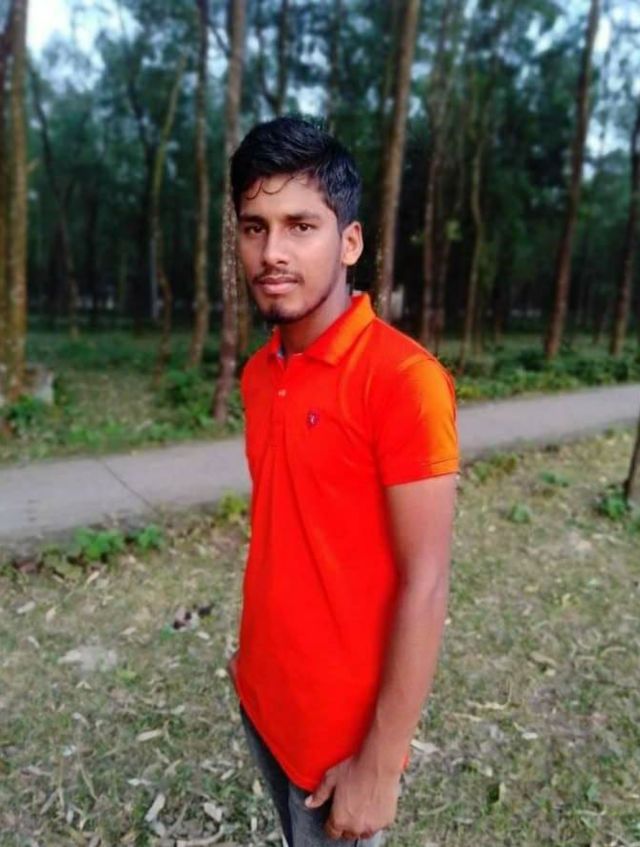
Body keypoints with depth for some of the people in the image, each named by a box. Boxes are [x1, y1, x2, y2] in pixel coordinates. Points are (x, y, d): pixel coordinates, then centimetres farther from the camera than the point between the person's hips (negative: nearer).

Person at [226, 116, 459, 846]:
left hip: (342, 723, -6)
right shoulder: (258, 375, -1)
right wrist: (253, 647, 12)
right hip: (260, 698, 7)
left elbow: (425, 586, -21)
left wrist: (381, 766, -16)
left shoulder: (403, 378, -23)